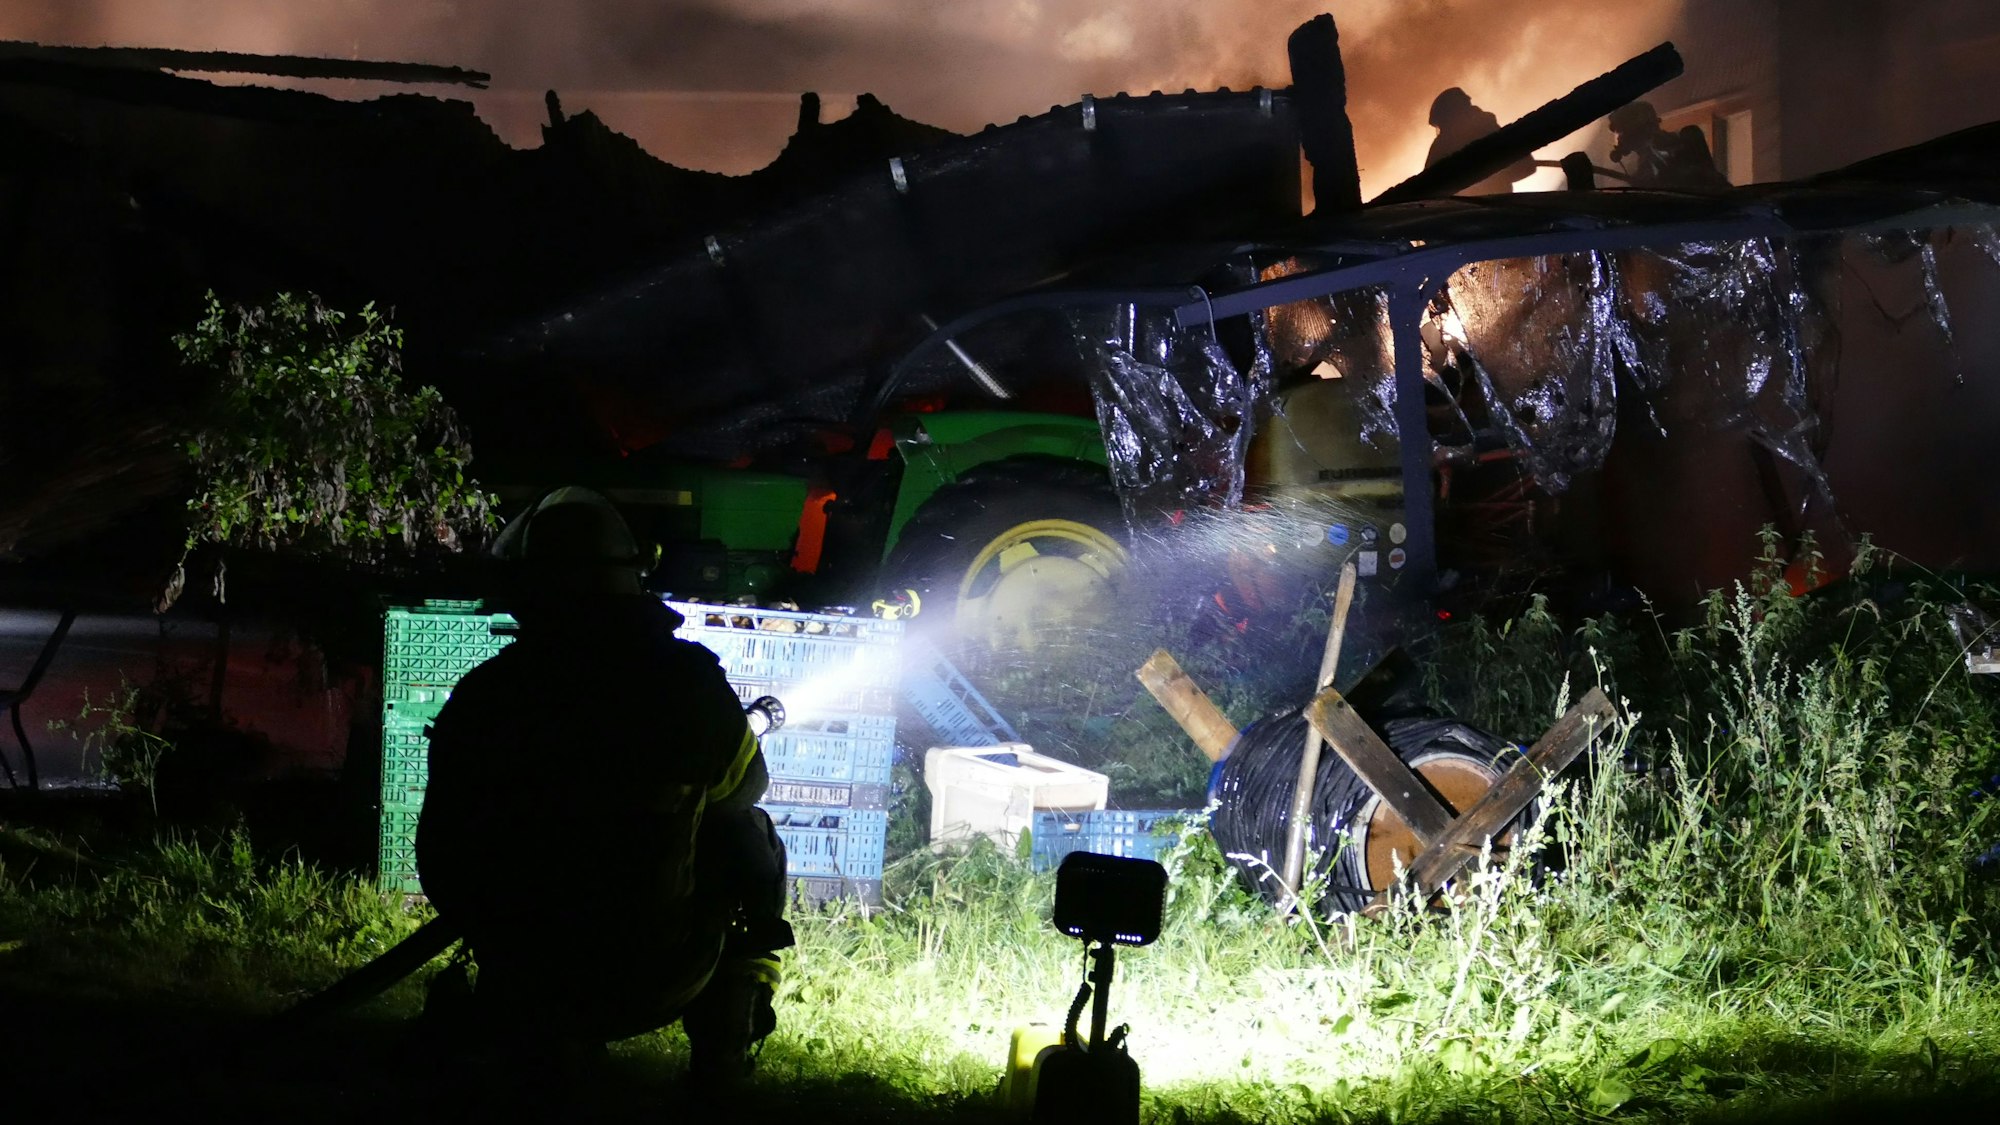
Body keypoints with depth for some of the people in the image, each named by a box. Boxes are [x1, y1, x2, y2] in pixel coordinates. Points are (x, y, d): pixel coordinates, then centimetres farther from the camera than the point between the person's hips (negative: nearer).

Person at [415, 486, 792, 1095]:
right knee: (750, 840, 25)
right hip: (666, 983, -1)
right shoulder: (688, 679, -14)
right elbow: (743, 786, 8)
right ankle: (723, 1038, 26)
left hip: (528, 981, 2)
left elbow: (442, 866, -3)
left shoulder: (481, 698, -13)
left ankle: (547, 1034, 26)